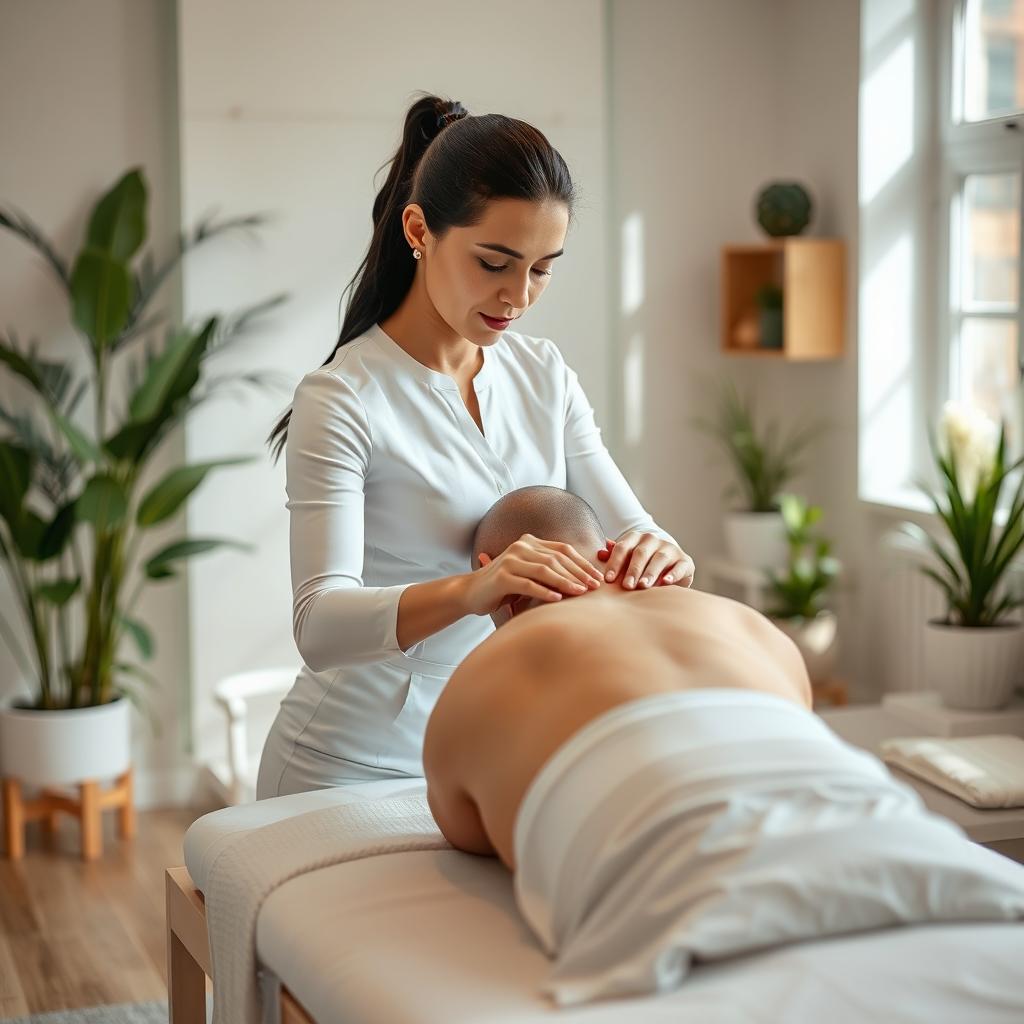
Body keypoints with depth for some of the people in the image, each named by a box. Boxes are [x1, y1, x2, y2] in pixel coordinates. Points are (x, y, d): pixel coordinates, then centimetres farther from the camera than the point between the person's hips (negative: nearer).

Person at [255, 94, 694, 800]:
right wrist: (471, 590, -45)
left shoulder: (544, 374, 2)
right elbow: (320, 624, -27)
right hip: (355, 764, -5)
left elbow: (628, 526, -2)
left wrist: (660, 556, -26)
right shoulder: (341, 399, -17)